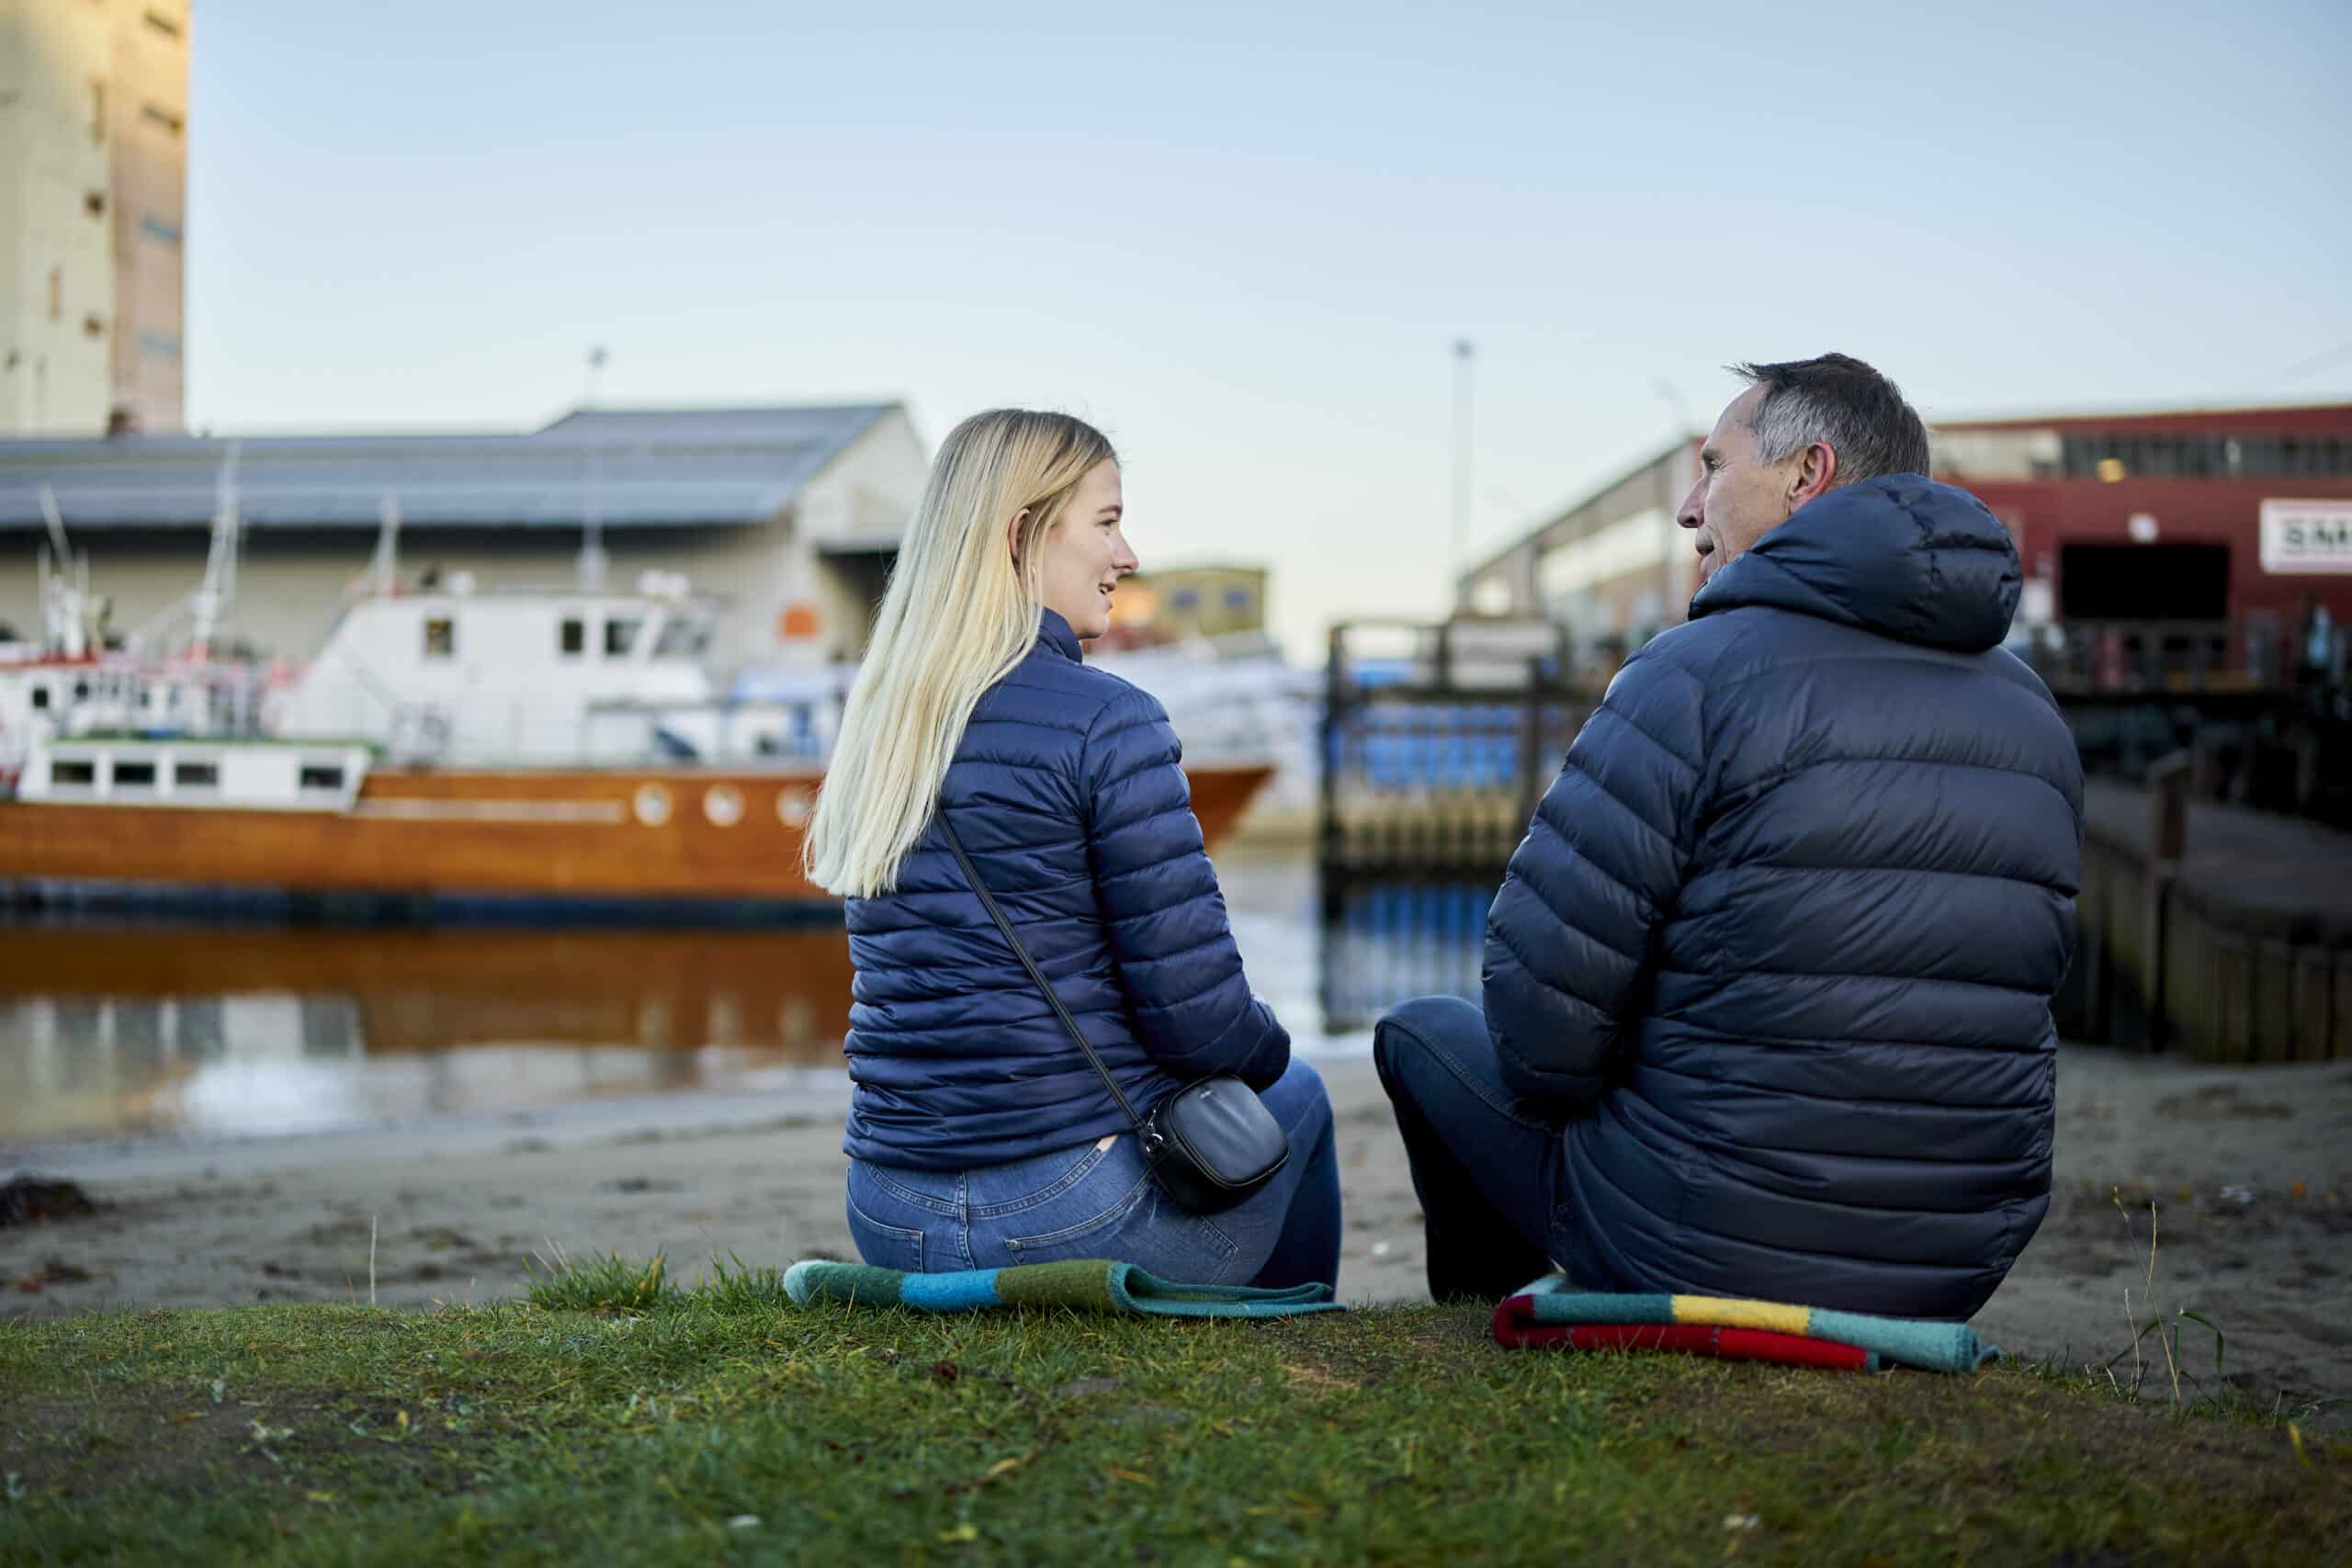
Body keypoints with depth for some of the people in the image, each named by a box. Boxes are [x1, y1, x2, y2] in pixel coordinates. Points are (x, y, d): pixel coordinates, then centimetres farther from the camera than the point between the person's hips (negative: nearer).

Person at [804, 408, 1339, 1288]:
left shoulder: (874, 721, 6)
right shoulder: (1103, 722, -16)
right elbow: (1201, 1016, -16)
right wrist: (1267, 1048, 7)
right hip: (1079, 1215, -7)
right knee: (1297, 1093, 26)